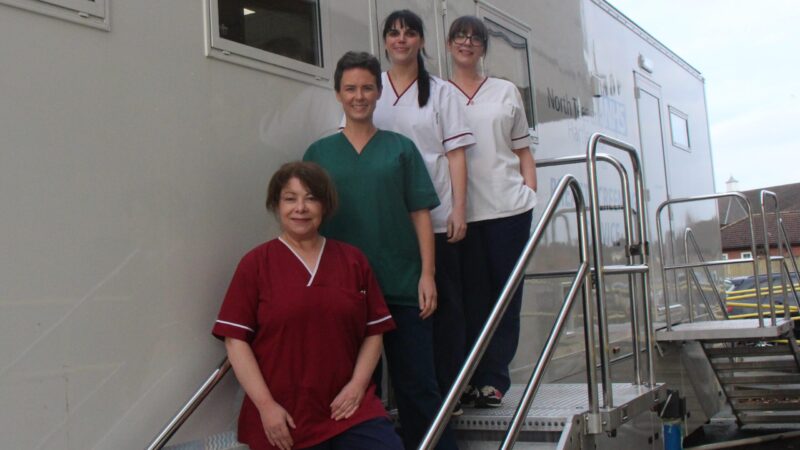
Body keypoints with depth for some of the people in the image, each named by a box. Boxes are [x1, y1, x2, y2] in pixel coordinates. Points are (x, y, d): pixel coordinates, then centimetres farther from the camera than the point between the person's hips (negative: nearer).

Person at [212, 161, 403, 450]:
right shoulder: (255, 264, -1)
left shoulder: (352, 260, 7)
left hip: (349, 408, 2)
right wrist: (265, 405, -9)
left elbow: (374, 331, 9)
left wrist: (357, 385, -4)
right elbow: (236, 339, -4)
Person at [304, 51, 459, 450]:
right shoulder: (319, 153, 8)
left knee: (417, 385, 3)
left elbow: (420, 214, 3)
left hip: (402, 287, -1)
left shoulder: (400, 148, 6)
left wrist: (427, 274, -5)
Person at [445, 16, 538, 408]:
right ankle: (470, 378, 9)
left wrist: (531, 194, 2)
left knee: (505, 294, 2)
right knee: (471, 296, 1)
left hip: (507, 206, 1)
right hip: (461, 212, -1)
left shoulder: (506, 92, 14)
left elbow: (523, 152, 15)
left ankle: (493, 378, 9)